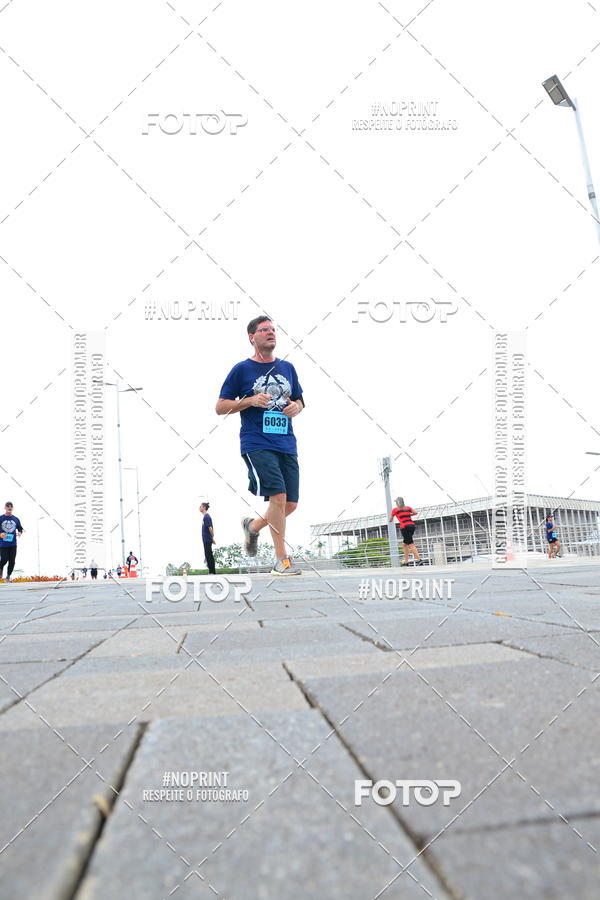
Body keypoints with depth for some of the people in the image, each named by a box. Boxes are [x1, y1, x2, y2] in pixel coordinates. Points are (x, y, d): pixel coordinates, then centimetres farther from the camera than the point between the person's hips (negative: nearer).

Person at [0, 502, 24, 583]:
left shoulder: (16, 519, 11)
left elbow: (20, 529, 18)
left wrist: (19, 533, -3)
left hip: (13, 544, 2)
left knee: (12, 561, -2)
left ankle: (8, 576, 10)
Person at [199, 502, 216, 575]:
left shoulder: (207, 517, -15)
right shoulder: (205, 517, 16)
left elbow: (210, 528, -19)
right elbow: (211, 528, 19)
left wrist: (212, 538, -16)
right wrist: (212, 538, 19)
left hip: (207, 540, -10)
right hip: (206, 540, 10)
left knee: (208, 555, -8)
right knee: (208, 555, 11)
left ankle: (212, 572, -6)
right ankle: (211, 572, 16)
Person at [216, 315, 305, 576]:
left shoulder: (287, 368, 15)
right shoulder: (241, 369, 2)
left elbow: (299, 400, 25)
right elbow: (220, 407, 3)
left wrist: (296, 406, 1)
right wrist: (250, 401, -11)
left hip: (287, 445, 5)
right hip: (256, 444, -5)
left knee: (291, 504, 4)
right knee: (278, 496, -18)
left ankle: (253, 526, 33)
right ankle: (281, 560, -6)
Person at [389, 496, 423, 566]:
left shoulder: (395, 509, 8)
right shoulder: (408, 508, 18)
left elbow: (390, 520, 15)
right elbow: (416, 513, 6)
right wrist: (409, 515, 22)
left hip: (404, 527, -6)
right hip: (412, 525, 6)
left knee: (411, 544, -9)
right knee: (404, 544, 15)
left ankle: (419, 560, -19)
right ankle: (406, 562, 14)